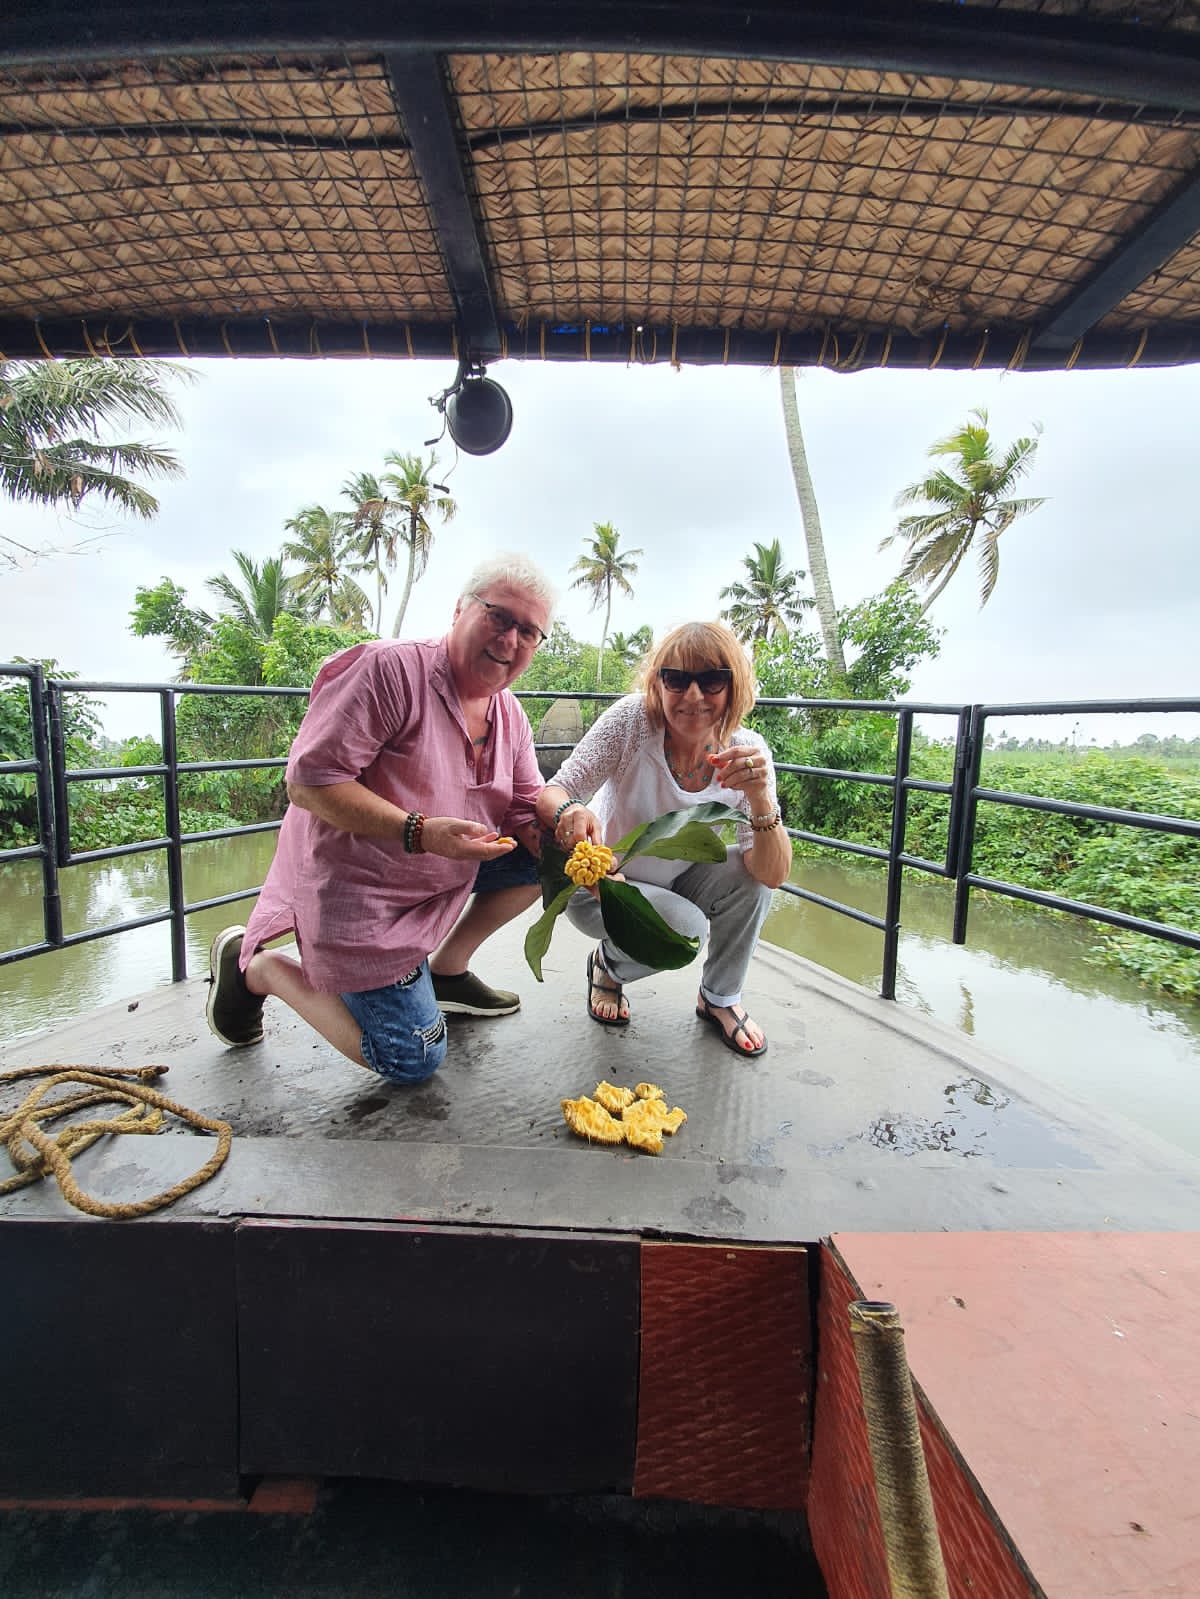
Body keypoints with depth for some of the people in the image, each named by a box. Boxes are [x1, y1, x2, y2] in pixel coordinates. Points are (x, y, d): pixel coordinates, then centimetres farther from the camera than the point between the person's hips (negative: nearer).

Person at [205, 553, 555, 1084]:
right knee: (412, 1062, -4)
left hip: (439, 875, 8)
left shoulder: (511, 716, 3)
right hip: (357, 888, -7)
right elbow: (309, 781, -24)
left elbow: (527, 814, 4)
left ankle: (446, 970, 13)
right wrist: (419, 832, -34)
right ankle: (257, 966, 12)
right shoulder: (390, 668, -21)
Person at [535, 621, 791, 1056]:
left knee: (748, 871, -22)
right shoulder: (633, 718, -23)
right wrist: (569, 812, -49)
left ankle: (719, 999, 5)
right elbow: (553, 793, -26)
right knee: (686, 929, -29)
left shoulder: (748, 751, -16)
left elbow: (772, 875, -21)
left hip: (677, 886, 4)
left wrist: (760, 799, -39)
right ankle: (607, 964, 8)